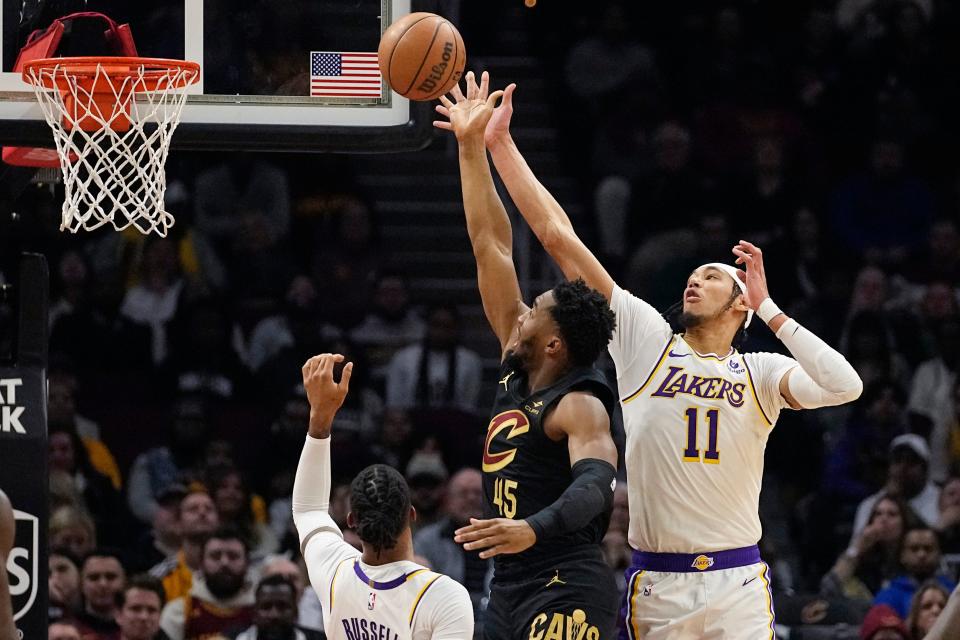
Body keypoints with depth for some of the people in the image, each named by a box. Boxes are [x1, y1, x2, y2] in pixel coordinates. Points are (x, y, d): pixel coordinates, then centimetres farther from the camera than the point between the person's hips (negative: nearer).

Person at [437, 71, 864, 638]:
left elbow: (844, 387, -16)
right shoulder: (646, 339, 6)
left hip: (738, 587, -1)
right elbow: (558, 236, 3)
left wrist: (766, 308, -10)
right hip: (656, 585, 1)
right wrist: (498, 144, 0)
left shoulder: (761, 373, 5)